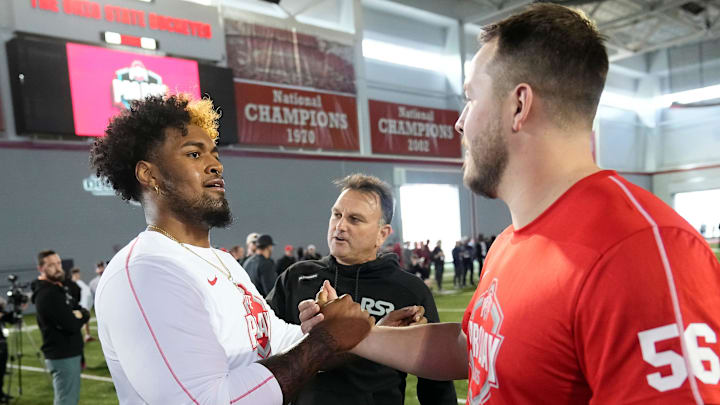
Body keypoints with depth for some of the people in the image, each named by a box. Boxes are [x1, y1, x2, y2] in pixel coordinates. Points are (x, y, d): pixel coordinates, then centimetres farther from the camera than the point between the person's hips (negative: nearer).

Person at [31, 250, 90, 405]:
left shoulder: (59, 288, 12)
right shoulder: (46, 295, -18)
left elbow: (85, 313, 11)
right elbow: (72, 325, -23)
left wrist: (81, 314, -11)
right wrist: (80, 317, -3)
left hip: (71, 353, 10)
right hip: (62, 357, -10)